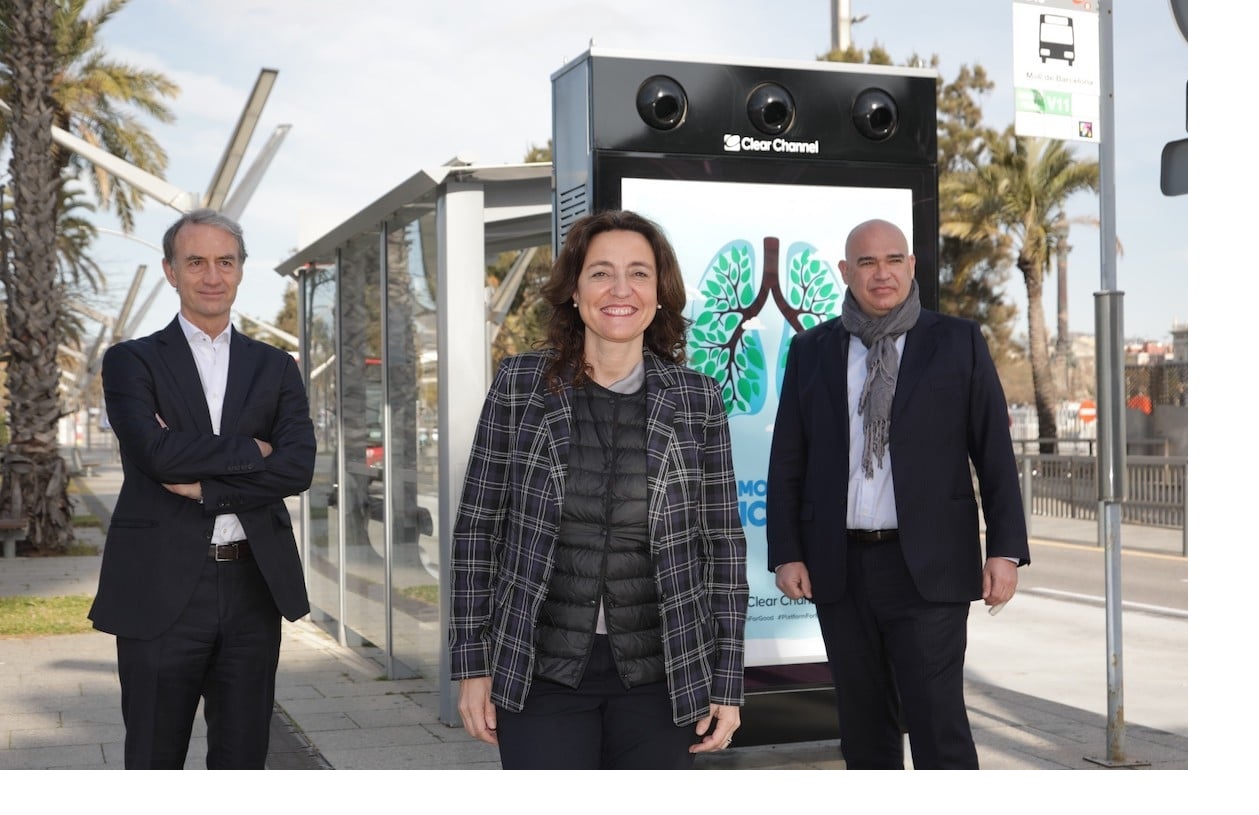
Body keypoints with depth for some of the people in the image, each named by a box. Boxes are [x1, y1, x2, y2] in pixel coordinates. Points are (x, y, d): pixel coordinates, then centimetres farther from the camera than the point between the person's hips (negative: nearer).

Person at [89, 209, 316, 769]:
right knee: (153, 761, 7)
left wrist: (203, 486, -12)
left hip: (253, 589, 3)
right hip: (161, 591, -2)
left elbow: (298, 467, -5)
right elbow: (157, 451, -15)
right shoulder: (131, 361, 3)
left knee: (242, 761, 11)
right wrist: (250, 450, -7)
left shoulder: (276, 368, 11)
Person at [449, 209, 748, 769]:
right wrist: (473, 663, 0)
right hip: (542, 671, -1)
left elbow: (723, 543, 4)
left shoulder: (697, 401, 2)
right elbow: (477, 526, 3)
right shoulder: (519, 385, 0)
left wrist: (726, 682, 1)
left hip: (660, 675, 1)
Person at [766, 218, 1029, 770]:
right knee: (863, 725, 11)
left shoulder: (957, 342, 3)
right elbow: (787, 460, 9)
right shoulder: (811, 351, 9)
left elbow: (995, 451, 1)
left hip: (928, 565, -3)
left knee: (938, 722, -6)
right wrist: (785, 553, 2)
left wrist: (1006, 549, -5)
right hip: (840, 566, 3)